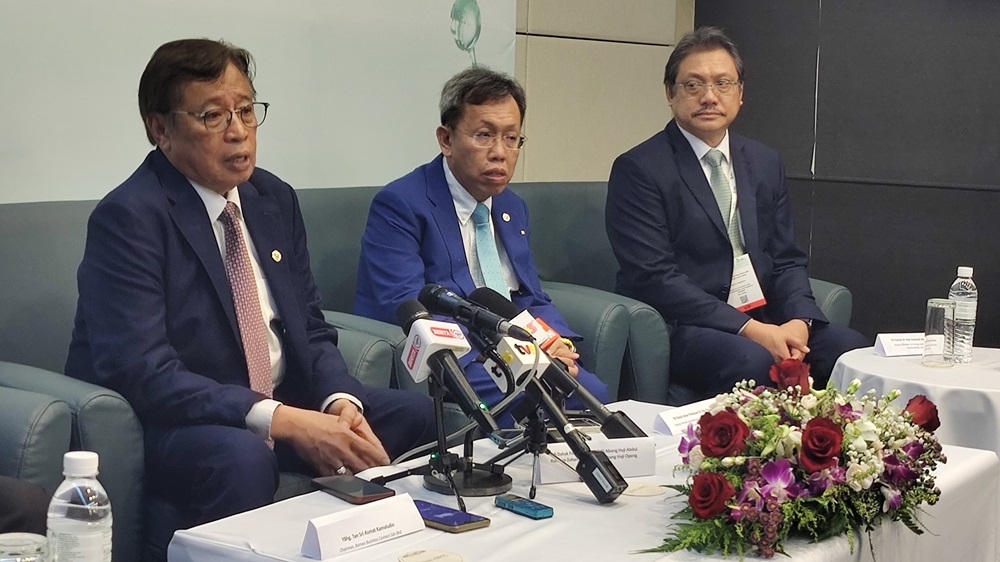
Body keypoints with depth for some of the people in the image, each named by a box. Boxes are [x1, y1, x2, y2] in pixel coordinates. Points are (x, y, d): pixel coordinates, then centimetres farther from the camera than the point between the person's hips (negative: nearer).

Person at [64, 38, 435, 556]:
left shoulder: (275, 198, 5)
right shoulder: (127, 217, -16)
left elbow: (310, 329, 9)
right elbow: (142, 373, -25)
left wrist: (340, 402, -13)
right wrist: (284, 421, -31)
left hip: (284, 406, 7)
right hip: (172, 422, -7)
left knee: (419, 414, -2)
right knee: (242, 456, -36)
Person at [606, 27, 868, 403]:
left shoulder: (766, 164, 15)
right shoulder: (638, 170, -6)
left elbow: (786, 260, 15)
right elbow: (654, 278, -14)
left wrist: (798, 320, -8)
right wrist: (750, 329, -20)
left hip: (767, 321, 6)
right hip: (683, 327, -6)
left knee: (854, 350, -17)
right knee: (754, 361, -34)